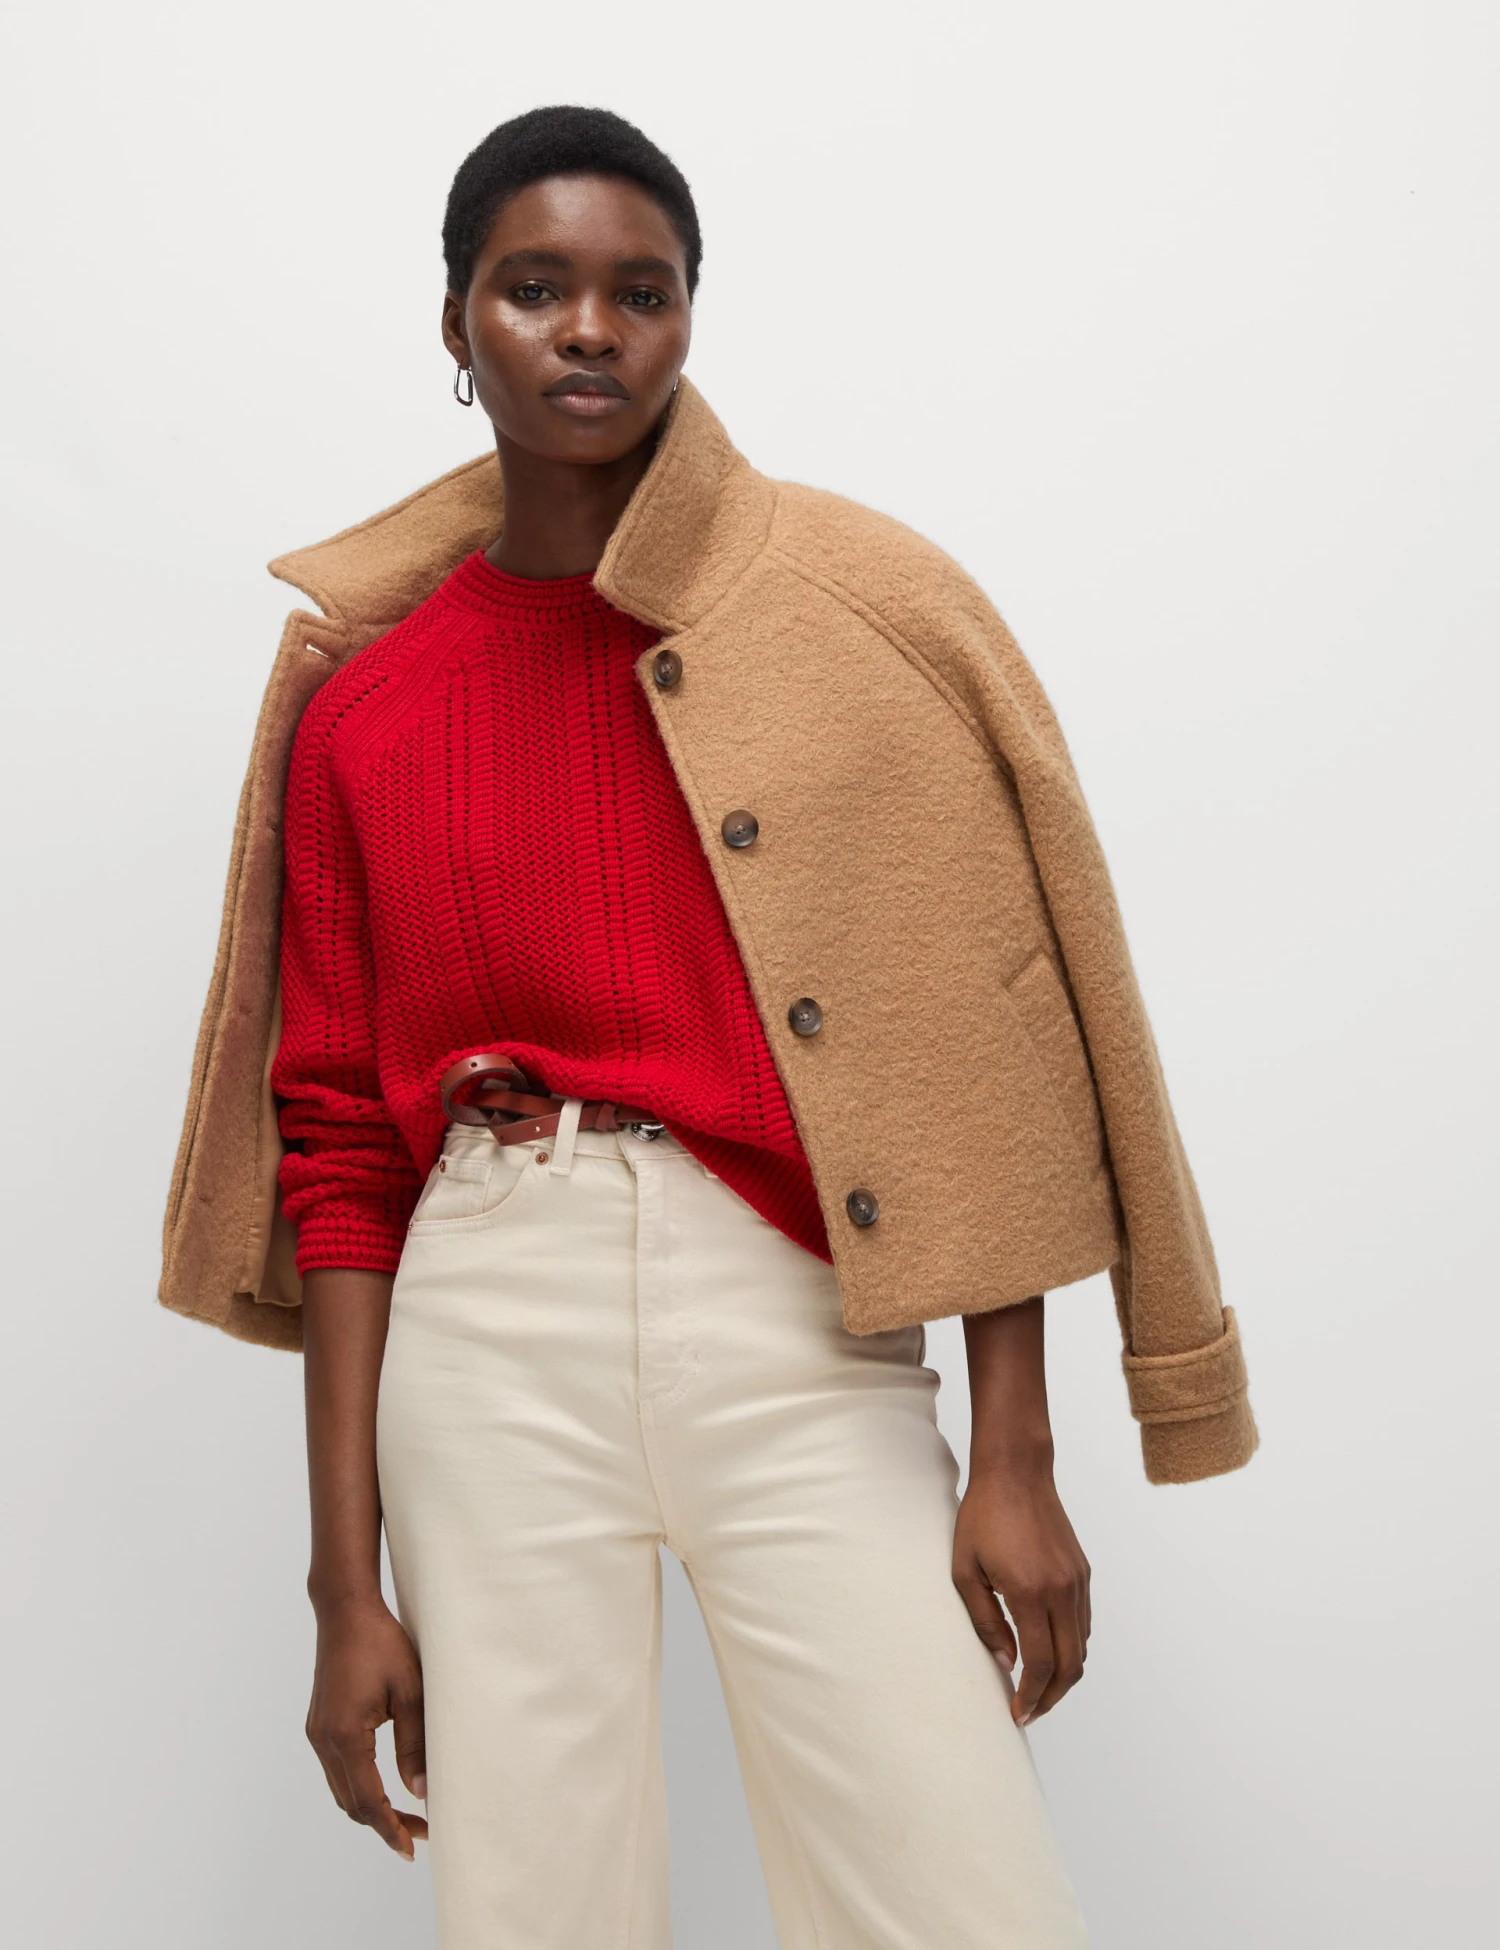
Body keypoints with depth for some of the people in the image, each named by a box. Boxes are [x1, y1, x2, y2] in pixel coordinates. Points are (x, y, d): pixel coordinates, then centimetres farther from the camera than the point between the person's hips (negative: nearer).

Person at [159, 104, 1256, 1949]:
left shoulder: (861, 617, 2)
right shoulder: (360, 702, 7)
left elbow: (977, 1046, 0)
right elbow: (338, 1139, 7)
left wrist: (1014, 1453, -5)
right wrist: (346, 1579, 4)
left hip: (800, 1318, -1)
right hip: (491, 1322, 2)